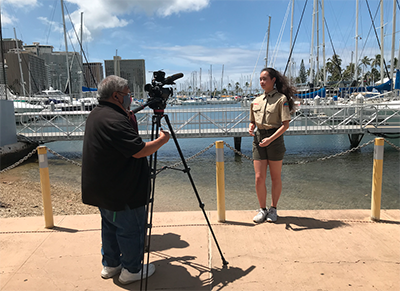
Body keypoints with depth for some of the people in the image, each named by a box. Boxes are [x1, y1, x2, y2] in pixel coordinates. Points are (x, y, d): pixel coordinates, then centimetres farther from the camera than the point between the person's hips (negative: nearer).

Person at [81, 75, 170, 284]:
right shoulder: (114, 120, -25)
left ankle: (110, 264, 35)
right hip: (122, 192, -10)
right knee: (132, 228, 5)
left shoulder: (96, 114, 8)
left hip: (102, 189, 11)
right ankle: (131, 270, 19)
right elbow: (140, 151, -26)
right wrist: (162, 139, -11)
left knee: (110, 226, 21)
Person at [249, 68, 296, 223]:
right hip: (258, 139, 4)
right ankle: (262, 209, 17)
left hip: (275, 139, -4)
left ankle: (273, 209, 23)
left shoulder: (281, 99, -4)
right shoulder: (256, 101, 12)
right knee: (259, 178, 0)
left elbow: (285, 124, -10)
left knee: (275, 177, 7)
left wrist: (270, 139, -20)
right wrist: (251, 128, -1)